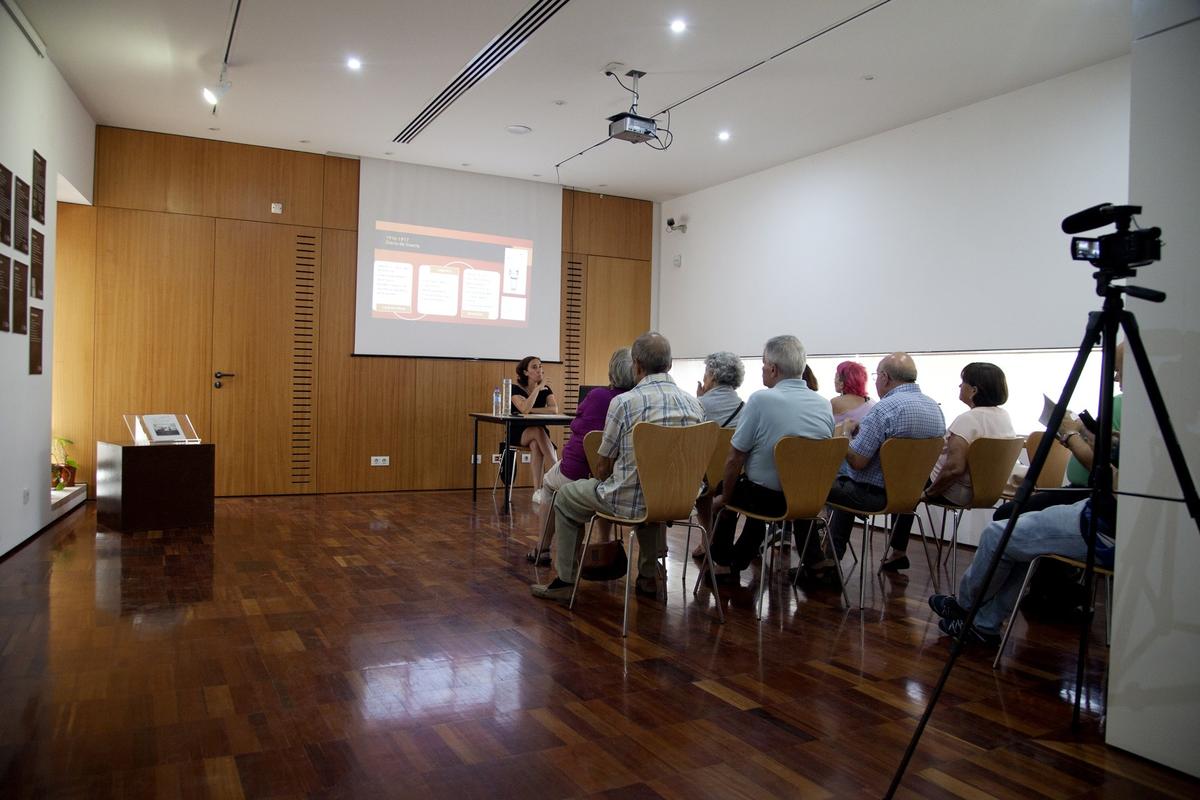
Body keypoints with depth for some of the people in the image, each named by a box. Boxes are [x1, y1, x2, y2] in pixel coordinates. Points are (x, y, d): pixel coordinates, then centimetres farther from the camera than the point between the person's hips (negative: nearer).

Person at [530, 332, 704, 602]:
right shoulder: (694, 404, -1)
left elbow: (605, 465, -5)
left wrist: (597, 480, 19)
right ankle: (649, 575, 41)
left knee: (566, 497, 21)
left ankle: (564, 582, 25)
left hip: (629, 502, -5)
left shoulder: (624, 402, -15)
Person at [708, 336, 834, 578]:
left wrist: (724, 497, 3)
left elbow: (735, 460, -13)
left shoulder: (761, 399, -18)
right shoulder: (824, 405, -2)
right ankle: (738, 562, 40)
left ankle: (722, 565, 31)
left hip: (767, 499, -5)